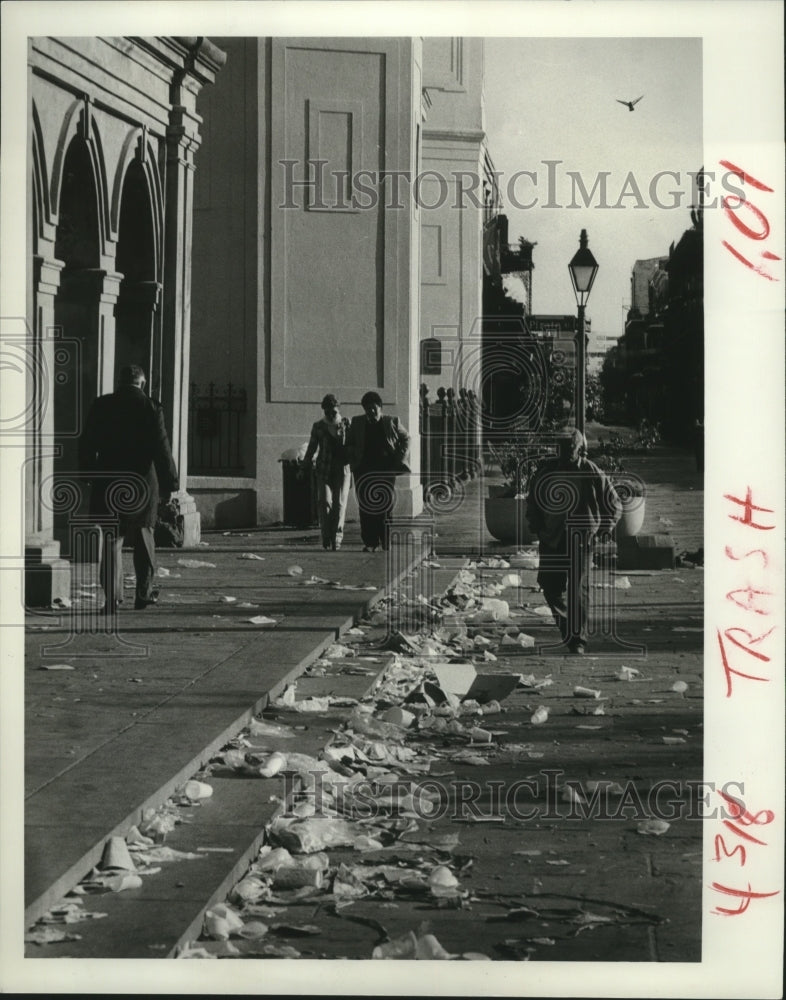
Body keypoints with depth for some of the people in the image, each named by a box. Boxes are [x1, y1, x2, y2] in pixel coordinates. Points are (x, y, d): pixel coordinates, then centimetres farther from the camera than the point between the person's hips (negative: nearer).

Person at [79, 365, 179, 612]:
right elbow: (161, 448, -7)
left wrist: (90, 475, 17)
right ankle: (144, 592, 18)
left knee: (111, 539, 3)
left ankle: (112, 595, -5)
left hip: (108, 483, 1)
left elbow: (86, 445, 5)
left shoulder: (100, 406, 2)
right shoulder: (150, 407, -5)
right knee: (143, 536, 13)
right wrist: (169, 484, -3)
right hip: (143, 482, -1)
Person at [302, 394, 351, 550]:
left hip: (342, 469, 0)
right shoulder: (318, 426, 7)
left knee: (339, 504, -4)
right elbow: (311, 449, 11)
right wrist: (304, 468, 7)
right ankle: (326, 537, -5)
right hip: (324, 469, 0)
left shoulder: (346, 424, 5)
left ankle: (336, 539, 4)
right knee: (324, 502, -13)